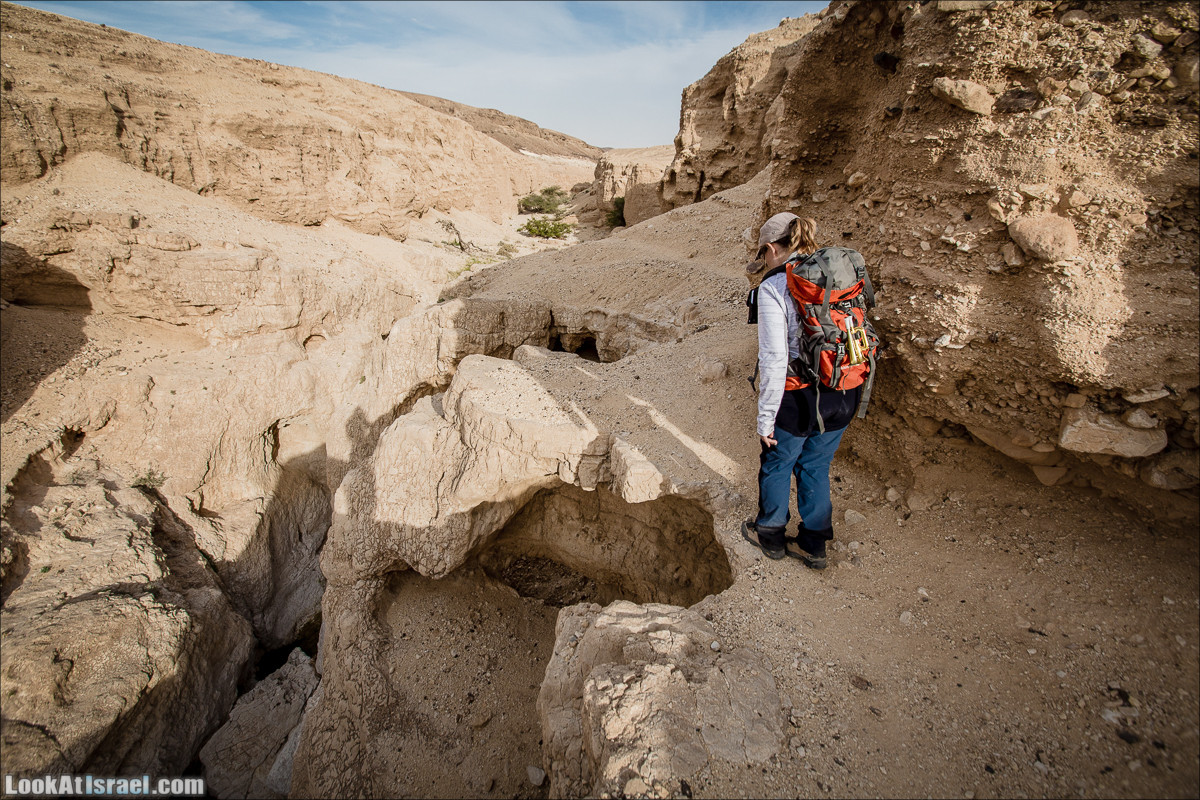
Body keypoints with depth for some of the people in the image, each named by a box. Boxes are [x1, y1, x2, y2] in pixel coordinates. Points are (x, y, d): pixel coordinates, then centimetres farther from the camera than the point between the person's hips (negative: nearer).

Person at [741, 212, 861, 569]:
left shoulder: (774, 287, -15)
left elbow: (774, 360, -20)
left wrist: (766, 419, -13)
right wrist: (848, 392, 18)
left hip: (800, 397, -6)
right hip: (845, 395, 6)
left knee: (776, 465, 18)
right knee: (816, 467, 22)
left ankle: (771, 536, 37)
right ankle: (813, 545, 35)